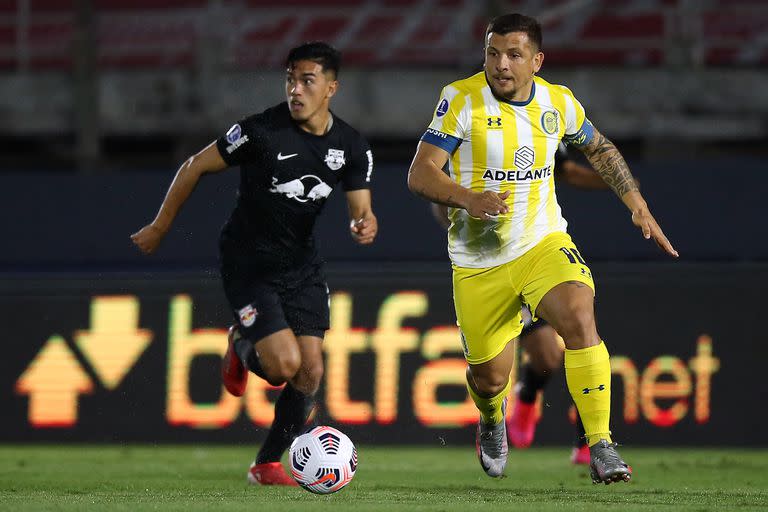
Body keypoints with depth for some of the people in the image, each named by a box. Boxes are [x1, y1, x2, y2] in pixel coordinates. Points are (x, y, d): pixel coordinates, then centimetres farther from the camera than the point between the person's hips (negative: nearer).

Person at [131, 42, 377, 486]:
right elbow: (195, 167, -8)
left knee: (310, 369, -3)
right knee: (284, 363, -19)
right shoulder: (262, 131, -20)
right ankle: (242, 346, 19)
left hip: (302, 264, 5)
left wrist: (364, 225, -27)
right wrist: (160, 228, -1)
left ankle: (268, 465, 16)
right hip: (248, 262, -5)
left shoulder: (352, 147, -6)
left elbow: (361, 211, -1)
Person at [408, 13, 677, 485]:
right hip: (478, 263, -1)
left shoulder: (559, 103, -2)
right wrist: (468, 199, -36)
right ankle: (492, 420, 46)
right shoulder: (461, 100, -13)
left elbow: (599, 149, 20)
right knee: (490, 377, 7)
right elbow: (420, 175, -17)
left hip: (544, 244, 1)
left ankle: (601, 446, -21)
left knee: (580, 319, -28)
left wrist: (638, 205, 13)